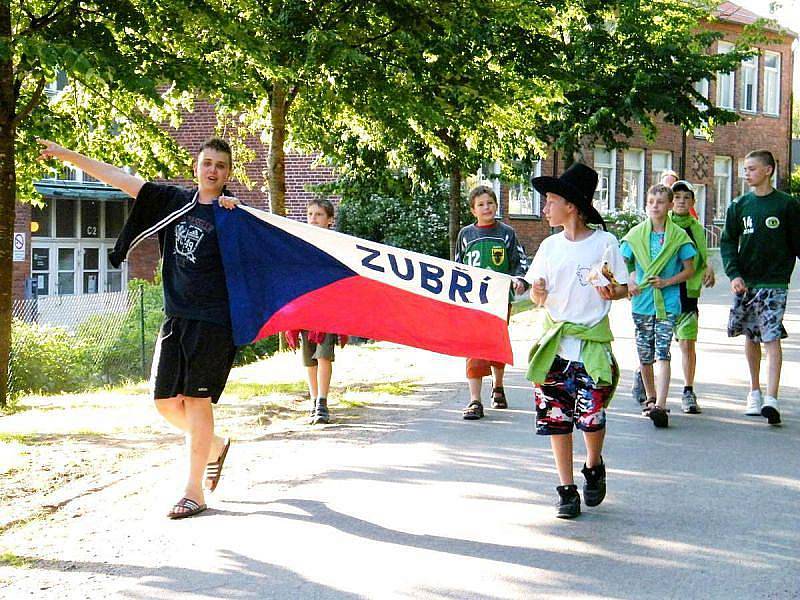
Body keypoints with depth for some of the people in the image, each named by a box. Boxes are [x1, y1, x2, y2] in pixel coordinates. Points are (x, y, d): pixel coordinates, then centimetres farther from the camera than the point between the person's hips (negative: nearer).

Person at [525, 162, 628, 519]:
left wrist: (612, 292, -20)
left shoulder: (605, 242, -2)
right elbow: (536, 295, 12)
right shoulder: (550, 246, 9)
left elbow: (624, 289, 2)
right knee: (556, 419, 2)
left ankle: (594, 468, 23)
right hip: (554, 343, 4)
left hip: (592, 343, -4)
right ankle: (567, 491, 12)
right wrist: (538, 293, -11)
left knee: (592, 417, -8)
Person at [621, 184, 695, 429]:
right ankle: (651, 398, 29)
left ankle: (660, 405, -20)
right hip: (641, 302, 3)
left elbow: (689, 270, 5)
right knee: (645, 354, 10)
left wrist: (667, 282, -10)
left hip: (667, 302, -3)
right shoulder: (635, 235, 5)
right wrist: (628, 282, -9)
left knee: (662, 353, -13)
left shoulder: (678, 236, 1)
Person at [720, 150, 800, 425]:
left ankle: (771, 399, -18)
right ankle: (755, 391, 26)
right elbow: (727, 242, 7)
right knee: (750, 337, 12)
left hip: (774, 282, -4)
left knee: (772, 339, -11)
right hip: (745, 283, 4)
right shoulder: (740, 206, 8)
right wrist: (734, 274, -6)